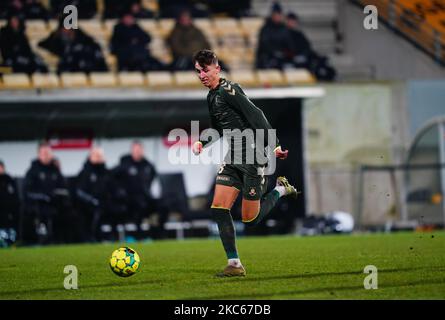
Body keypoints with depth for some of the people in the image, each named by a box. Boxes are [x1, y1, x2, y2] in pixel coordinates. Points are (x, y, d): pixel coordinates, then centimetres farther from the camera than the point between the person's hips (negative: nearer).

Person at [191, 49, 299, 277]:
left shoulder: (228, 90, -15)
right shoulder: (212, 96, 14)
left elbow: (255, 115, -22)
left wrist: (272, 145, -29)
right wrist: (202, 143, 11)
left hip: (252, 157, -8)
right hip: (233, 159, 9)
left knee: (250, 219, -4)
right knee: (218, 208, -6)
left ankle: (280, 190, 22)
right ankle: (234, 264, -2)